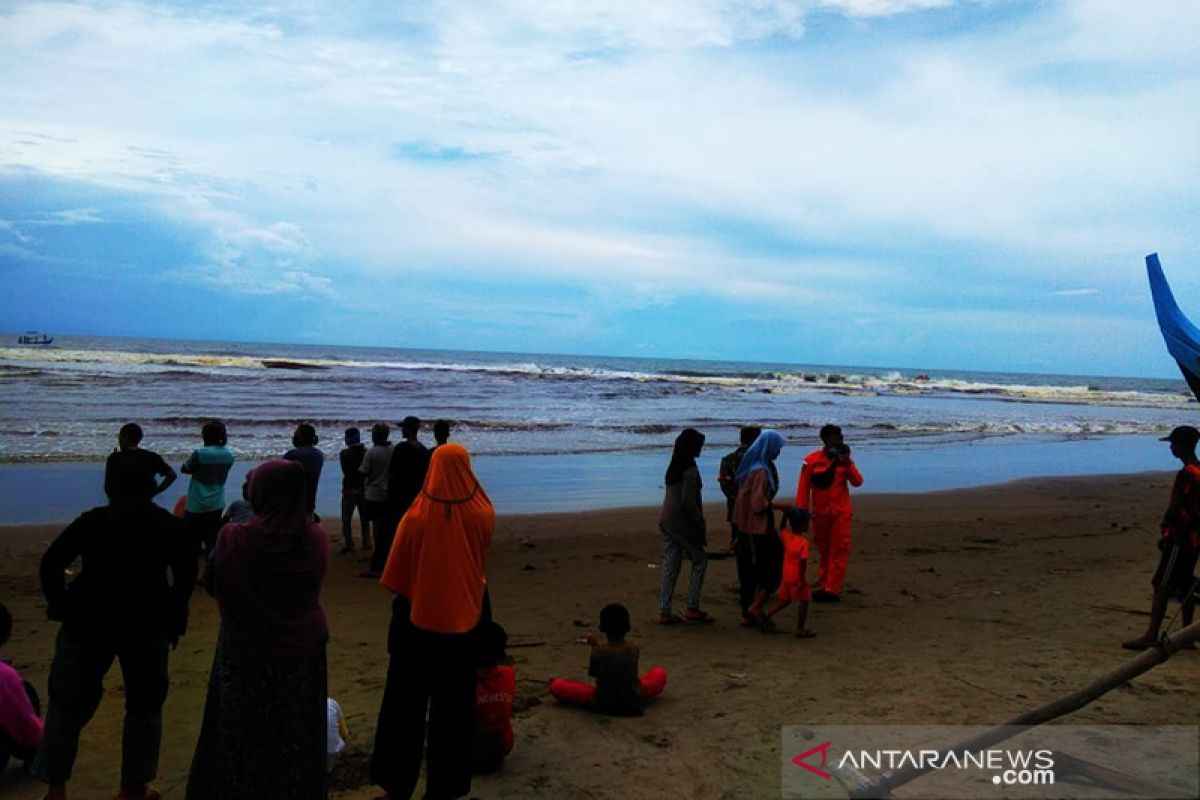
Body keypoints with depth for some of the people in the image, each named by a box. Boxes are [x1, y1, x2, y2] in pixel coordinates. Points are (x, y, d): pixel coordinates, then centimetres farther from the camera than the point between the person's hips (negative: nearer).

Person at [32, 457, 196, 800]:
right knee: (144, 707, 13)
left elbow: (51, 563, -3)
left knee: (69, 703, 16)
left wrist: (62, 607, 3)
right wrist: (174, 618, 5)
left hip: (88, 622, 1)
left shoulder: (91, 520, 4)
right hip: (147, 625, 0)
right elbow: (187, 573, -2)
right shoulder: (168, 524, 3)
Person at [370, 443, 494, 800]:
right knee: (454, 705, 13)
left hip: (418, 619, -1)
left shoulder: (417, 516, -16)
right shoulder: (482, 514, -11)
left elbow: (397, 577, -6)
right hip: (464, 620, 1)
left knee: (406, 703, 13)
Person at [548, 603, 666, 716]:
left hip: (604, 705, -2)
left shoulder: (598, 651, -12)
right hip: (634, 703, 2)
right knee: (660, 673, 24)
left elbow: (593, 673, 5)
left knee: (556, 686, 3)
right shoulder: (634, 649, -5)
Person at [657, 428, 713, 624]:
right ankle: (692, 609, 8)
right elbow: (688, 500, -21)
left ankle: (664, 612, 11)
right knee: (699, 561, 7)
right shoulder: (690, 470, -15)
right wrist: (701, 523, -12)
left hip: (667, 521, 8)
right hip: (683, 523, -8)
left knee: (670, 565, 9)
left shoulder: (673, 467, 11)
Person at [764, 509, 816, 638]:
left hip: (786, 575, 7)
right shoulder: (803, 542, -19)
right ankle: (800, 629, 8)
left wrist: (785, 516, 20)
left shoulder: (786, 536, -1)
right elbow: (803, 562, -22)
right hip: (797, 577, -7)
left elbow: (782, 528, 24)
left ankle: (767, 615, 15)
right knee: (804, 602, 6)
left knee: (785, 600, 21)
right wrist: (802, 580, -21)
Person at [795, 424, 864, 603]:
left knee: (839, 551, -4)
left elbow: (857, 482, -5)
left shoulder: (845, 459, 3)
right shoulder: (811, 461, -6)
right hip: (820, 513, -1)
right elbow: (803, 488, -5)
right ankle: (824, 585, 23)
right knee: (823, 550, 11)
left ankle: (832, 590, -1)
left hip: (841, 513, 1)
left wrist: (848, 464, -18)